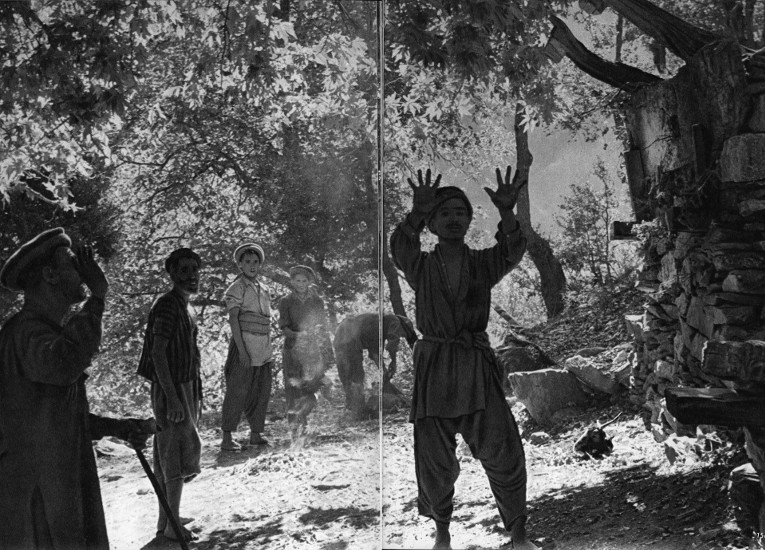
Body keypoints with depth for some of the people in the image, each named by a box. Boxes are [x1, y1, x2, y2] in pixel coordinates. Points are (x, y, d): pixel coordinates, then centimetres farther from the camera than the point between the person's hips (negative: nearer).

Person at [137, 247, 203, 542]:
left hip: (187, 389, 9)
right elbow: (158, 353, -19)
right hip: (171, 390, -9)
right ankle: (172, 524, -1)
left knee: (169, 461, 12)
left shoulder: (188, 310, 16)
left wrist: (196, 400, 21)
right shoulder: (166, 305, -13)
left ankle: (166, 522, 18)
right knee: (178, 459, -7)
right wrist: (171, 398, -23)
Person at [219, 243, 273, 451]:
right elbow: (233, 319, -11)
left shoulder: (264, 290, 17)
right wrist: (241, 350, -19)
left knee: (261, 393, 9)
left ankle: (256, 434, 18)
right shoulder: (237, 288, -3)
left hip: (263, 348, 7)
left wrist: (269, 352, 17)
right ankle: (227, 438, -4)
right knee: (237, 391, -7)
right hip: (244, 344, -7)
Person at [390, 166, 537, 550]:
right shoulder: (420, 267, 4)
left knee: (504, 452, -6)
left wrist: (506, 212, -36)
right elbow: (400, 247, -19)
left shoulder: (483, 264, 6)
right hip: (433, 365, 0)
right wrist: (418, 212, -38)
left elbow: (512, 251, -16)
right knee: (435, 460, 3)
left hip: (477, 364, 1)